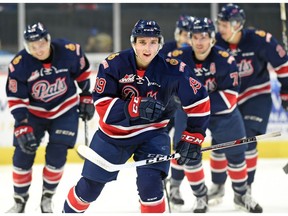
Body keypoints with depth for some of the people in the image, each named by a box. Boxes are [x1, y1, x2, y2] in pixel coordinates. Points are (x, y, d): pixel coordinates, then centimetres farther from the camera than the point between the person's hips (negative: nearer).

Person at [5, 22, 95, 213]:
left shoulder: (69, 51, -21)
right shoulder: (19, 65, -22)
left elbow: (83, 72, 0)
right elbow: (16, 99, -17)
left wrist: (86, 97, 5)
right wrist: (22, 127, -22)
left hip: (65, 110, 0)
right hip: (33, 112, 0)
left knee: (56, 155, -10)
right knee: (23, 155, -4)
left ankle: (47, 199, 9)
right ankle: (20, 200, 13)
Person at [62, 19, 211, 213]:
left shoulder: (172, 69, -19)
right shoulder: (114, 64, -20)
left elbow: (198, 101, -9)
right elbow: (102, 105, -24)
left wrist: (193, 137, -10)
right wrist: (137, 107, -38)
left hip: (152, 133, -1)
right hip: (113, 132, 1)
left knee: (149, 184, -24)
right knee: (90, 186, 13)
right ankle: (70, 211, 42)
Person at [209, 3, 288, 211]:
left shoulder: (260, 40, -22)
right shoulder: (216, 43, -13)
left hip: (256, 95, -3)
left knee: (247, 138, -15)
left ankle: (246, 186, -1)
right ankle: (218, 185, 17)